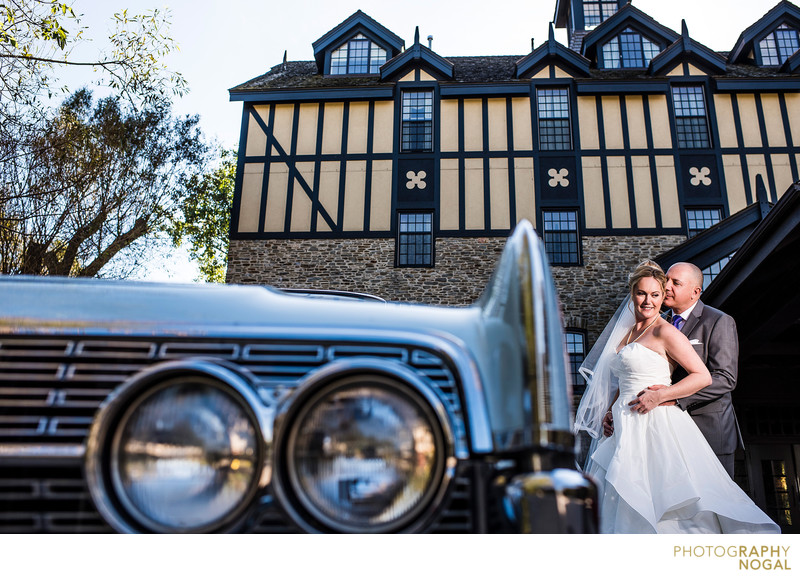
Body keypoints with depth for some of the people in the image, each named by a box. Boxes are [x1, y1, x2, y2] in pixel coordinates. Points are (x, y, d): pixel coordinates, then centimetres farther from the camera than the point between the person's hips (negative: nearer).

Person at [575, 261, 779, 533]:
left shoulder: (665, 332, -6)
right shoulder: (628, 332, 17)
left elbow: (703, 376, -10)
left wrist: (660, 396, -17)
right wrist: (611, 411, 9)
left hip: (656, 425, -7)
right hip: (627, 428, 7)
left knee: (663, 501, -8)